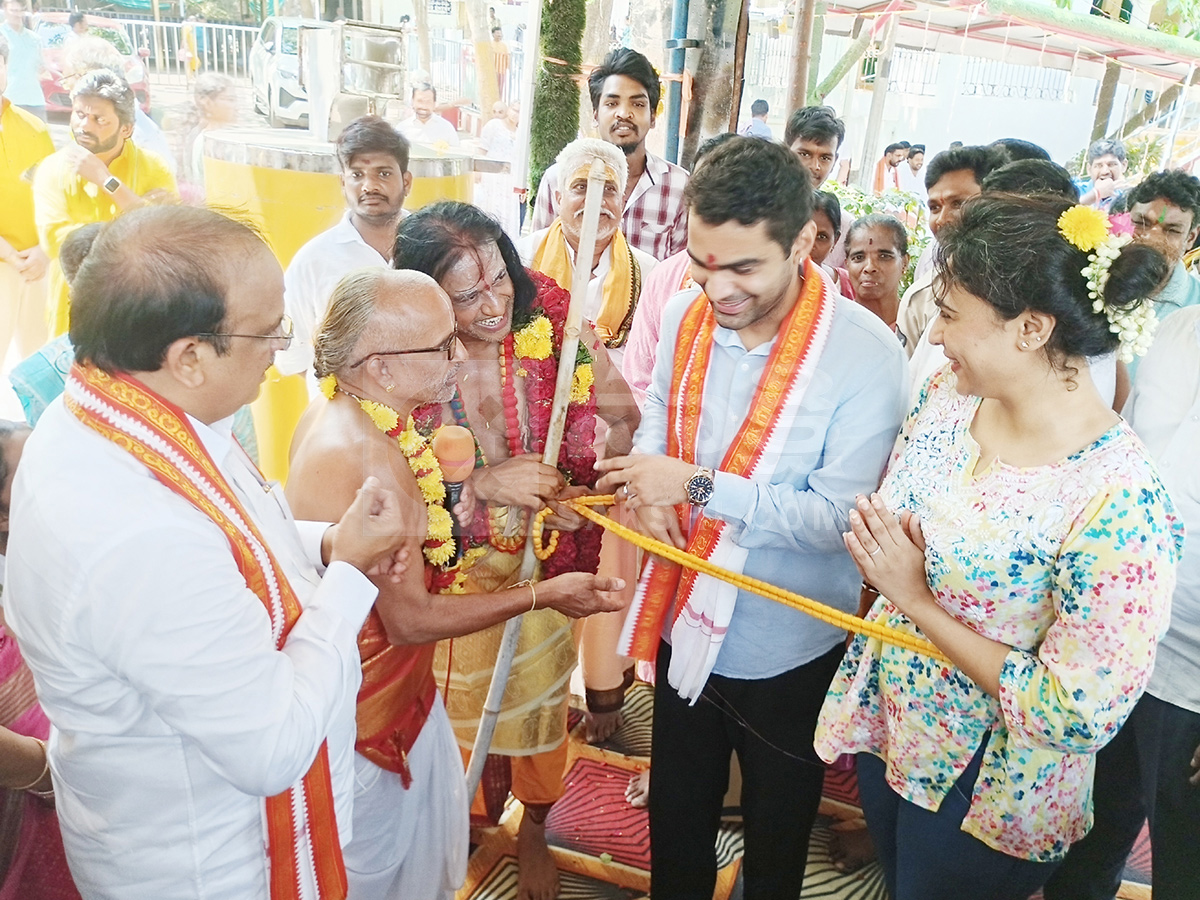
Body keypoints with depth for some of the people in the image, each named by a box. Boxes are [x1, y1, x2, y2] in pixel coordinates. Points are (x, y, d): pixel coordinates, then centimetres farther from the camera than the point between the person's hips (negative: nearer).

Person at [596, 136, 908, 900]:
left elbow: (836, 517, -23)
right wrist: (649, 483, -11)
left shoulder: (865, 354, -22)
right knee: (675, 823, 27)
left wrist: (698, 485, -29)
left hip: (788, 655, -4)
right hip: (685, 629, 5)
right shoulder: (685, 317, -7)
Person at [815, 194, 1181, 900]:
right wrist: (876, 540, -10)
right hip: (883, 721, 6)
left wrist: (919, 601, -24)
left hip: (984, 790, -6)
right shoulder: (950, 392, -9)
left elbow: (1076, 718, -26)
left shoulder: (1121, 504, -31)